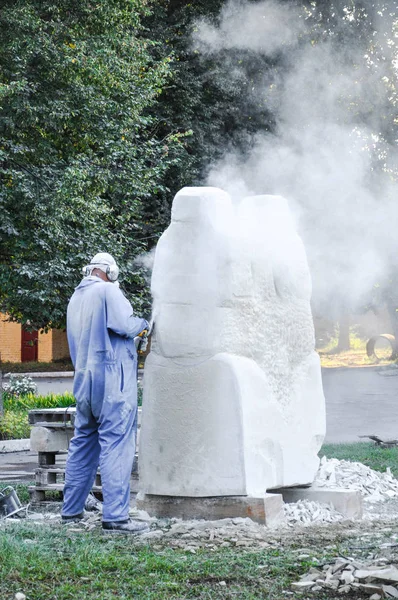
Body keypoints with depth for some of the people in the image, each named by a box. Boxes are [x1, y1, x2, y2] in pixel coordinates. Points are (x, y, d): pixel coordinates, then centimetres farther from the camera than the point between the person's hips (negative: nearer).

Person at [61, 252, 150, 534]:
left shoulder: (76, 298, 18)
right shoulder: (107, 291, -7)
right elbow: (123, 325, -18)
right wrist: (142, 323, 1)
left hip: (84, 380, 8)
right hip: (112, 378, -8)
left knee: (83, 443, 15)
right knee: (116, 444, -9)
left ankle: (71, 510, 19)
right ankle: (115, 516, -12)